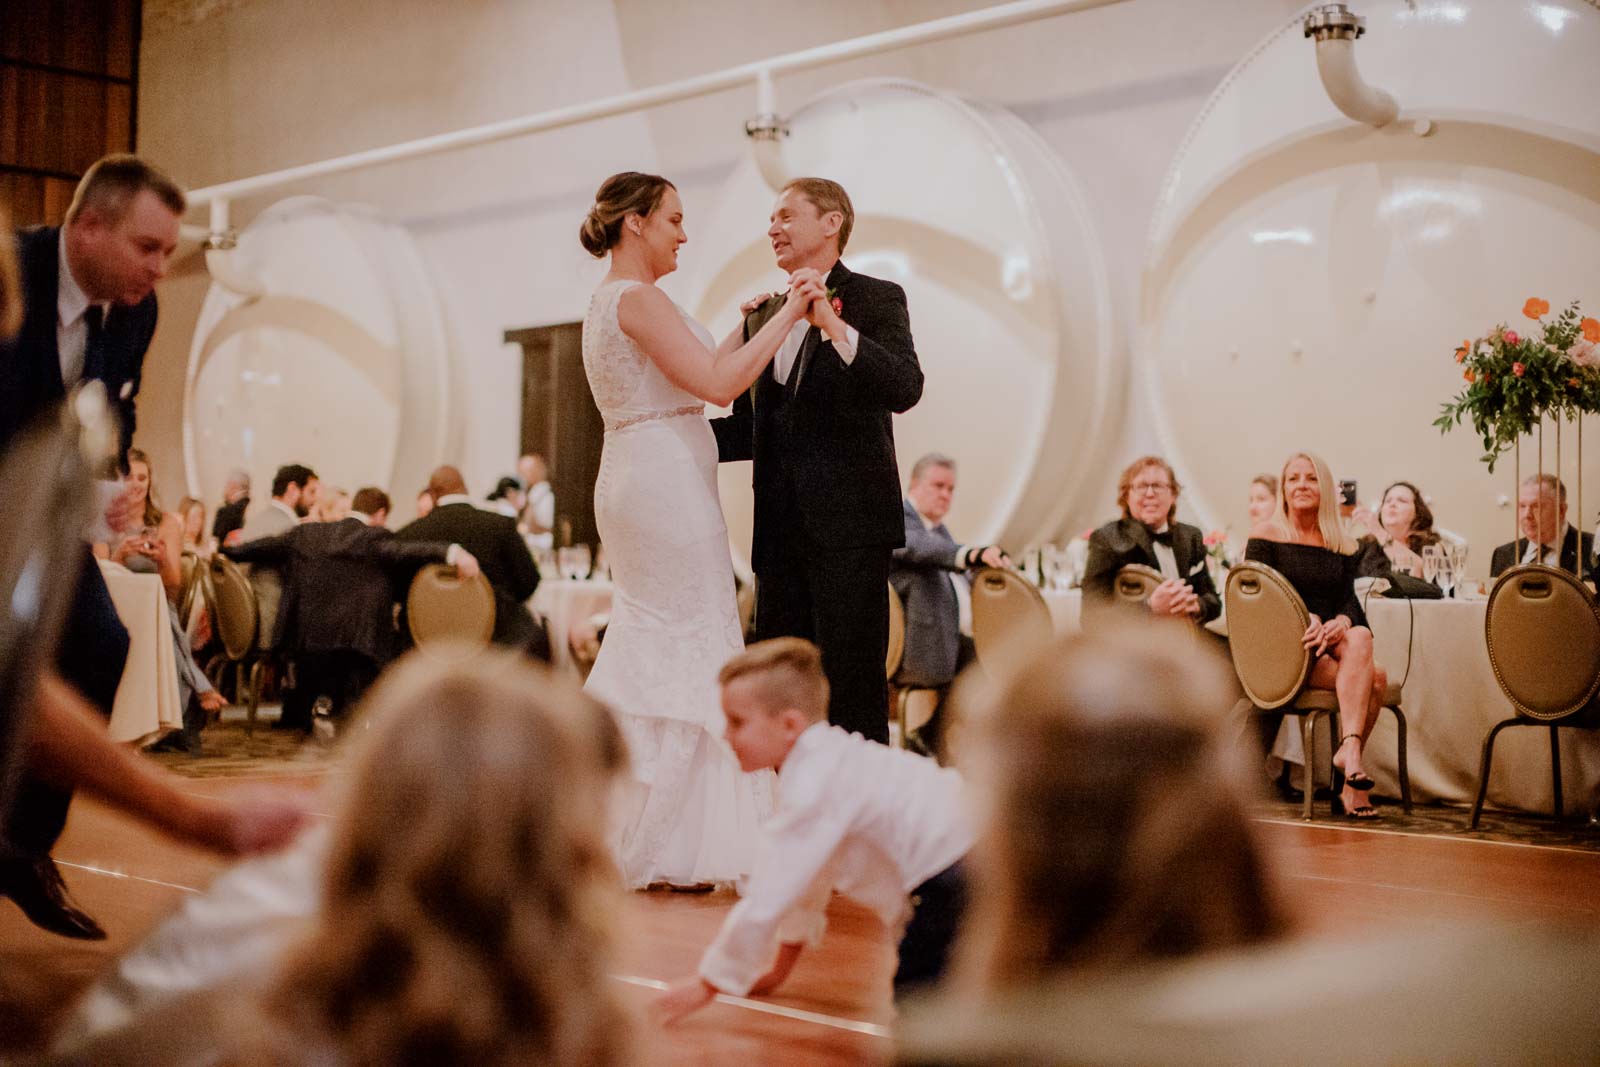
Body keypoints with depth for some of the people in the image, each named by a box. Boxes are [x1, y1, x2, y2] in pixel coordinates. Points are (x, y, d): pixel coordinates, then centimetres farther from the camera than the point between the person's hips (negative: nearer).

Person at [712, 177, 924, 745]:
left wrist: (834, 326, -29)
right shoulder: (763, 316, 18)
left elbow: (905, 389, -19)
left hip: (850, 523, -7)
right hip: (781, 526, 7)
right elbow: (749, 427, 17)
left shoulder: (874, 299, -1)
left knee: (852, 686, -4)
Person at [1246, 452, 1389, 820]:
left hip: (1329, 642, 4)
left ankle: (1349, 747, -34)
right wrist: (1307, 620, -23)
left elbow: (1350, 599, 5)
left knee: (1359, 637, -32)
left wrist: (1342, 622, -20)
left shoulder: (1343, 544, 16)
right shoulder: (1266, 536, 4)